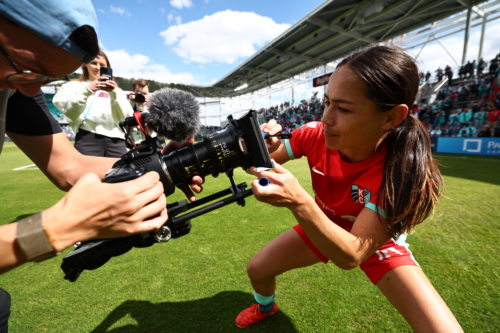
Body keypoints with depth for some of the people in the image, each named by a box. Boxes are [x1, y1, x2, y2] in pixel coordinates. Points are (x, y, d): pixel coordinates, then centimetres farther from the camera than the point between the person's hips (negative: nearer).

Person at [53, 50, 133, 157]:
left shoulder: (115, 89, 26)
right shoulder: (74, 85, 21)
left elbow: (127, 116, 9)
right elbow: (66, 108, 1)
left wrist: (115, 93, -4)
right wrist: (87, 90, -9)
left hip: (115, 140, 2)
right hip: (88, 138, -2)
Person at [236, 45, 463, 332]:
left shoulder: (405, 172, -34)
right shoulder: (315, 135, -26)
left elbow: (351, 255, -37)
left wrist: (299, 202, -53)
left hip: (378, 244, -2)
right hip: (320, 227, 3)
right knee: (257, 269, 1)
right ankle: (265, 307, 39)